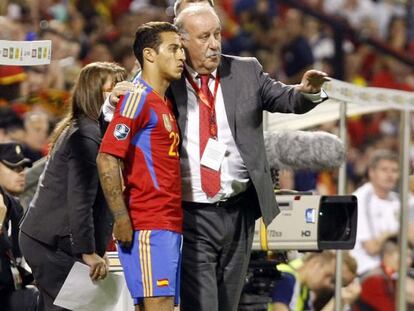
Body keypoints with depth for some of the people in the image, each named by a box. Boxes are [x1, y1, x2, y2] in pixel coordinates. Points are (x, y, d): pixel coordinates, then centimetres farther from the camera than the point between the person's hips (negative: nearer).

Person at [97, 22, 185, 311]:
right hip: (149, 227, -9)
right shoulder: (139, 97, -8)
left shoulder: (164, 103, 20)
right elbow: (107, 159, -16)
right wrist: (121, 218, -20)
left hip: (170, 226, 9)